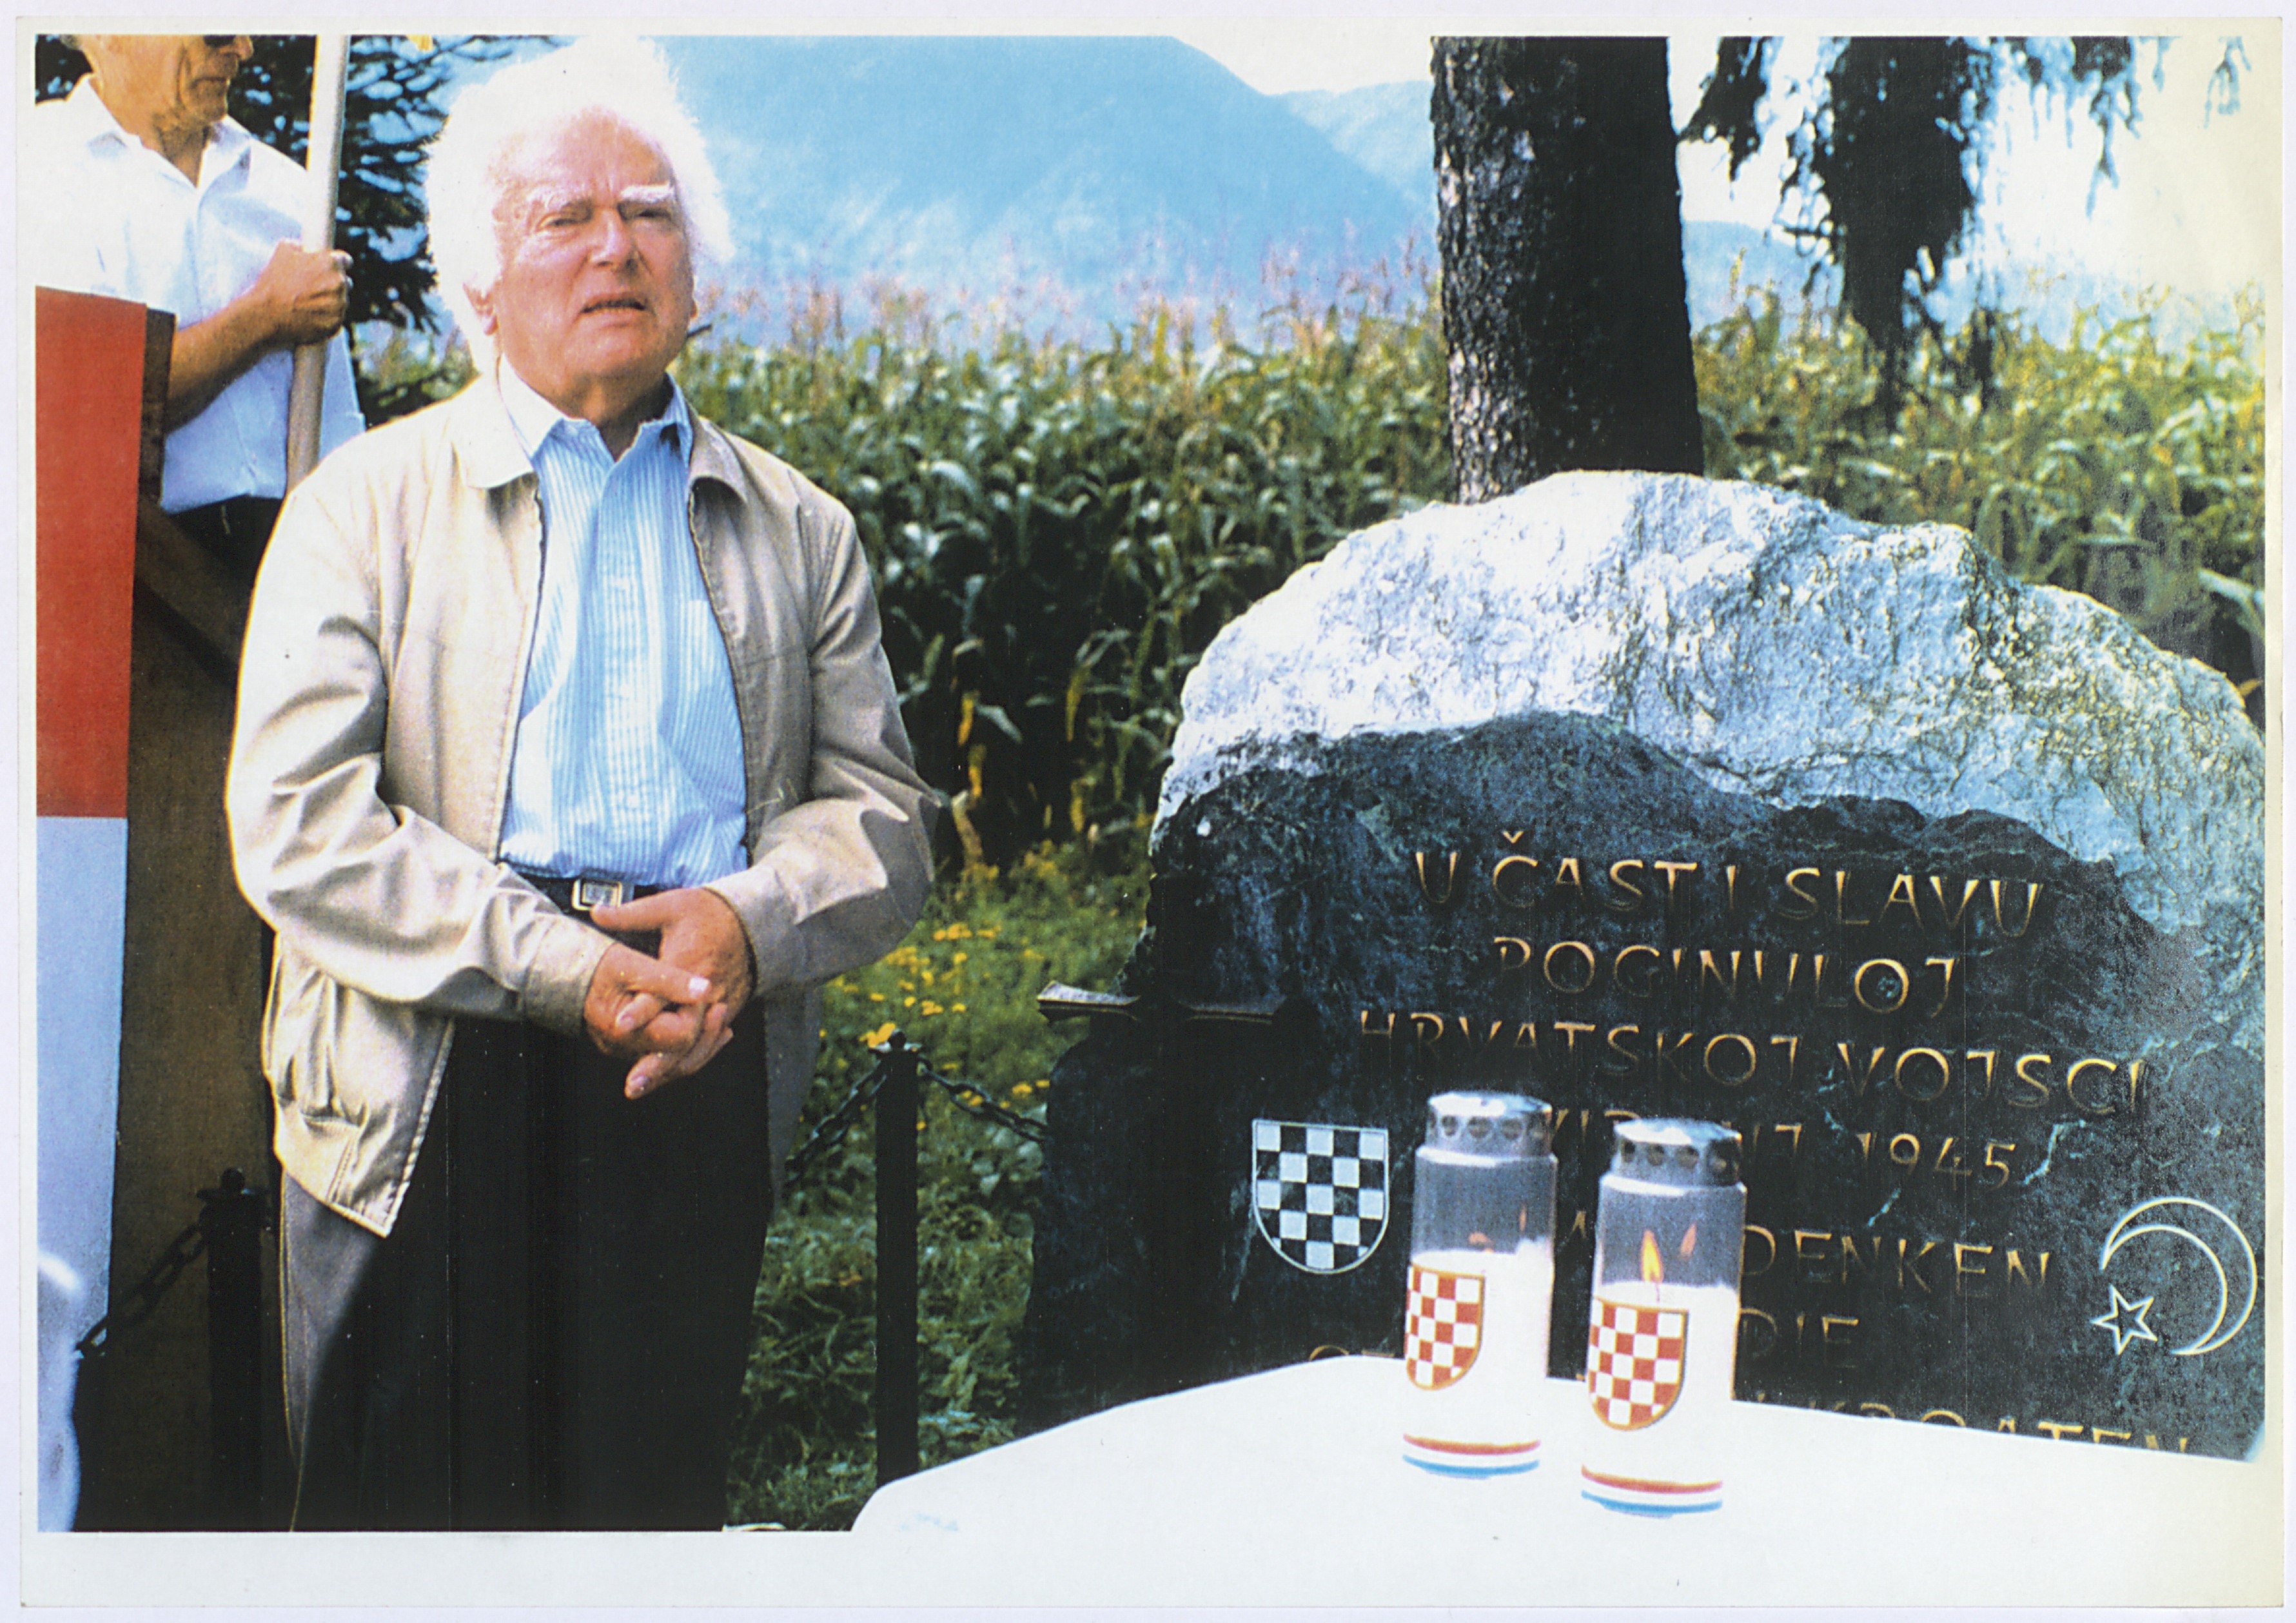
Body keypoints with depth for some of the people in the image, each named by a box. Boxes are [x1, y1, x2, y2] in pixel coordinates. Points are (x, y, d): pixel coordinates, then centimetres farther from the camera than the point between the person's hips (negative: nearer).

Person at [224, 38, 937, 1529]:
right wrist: (554, 964, -16)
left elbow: (884, 817, 11)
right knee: (408, 1512, 2)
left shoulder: (799, 532, 16)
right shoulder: (369, 501, 7)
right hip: (432, 1084, -2)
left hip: (698, 1081, 2)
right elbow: (298, 824, -5)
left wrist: (749, 918, -11)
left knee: (650, 1510, 6)